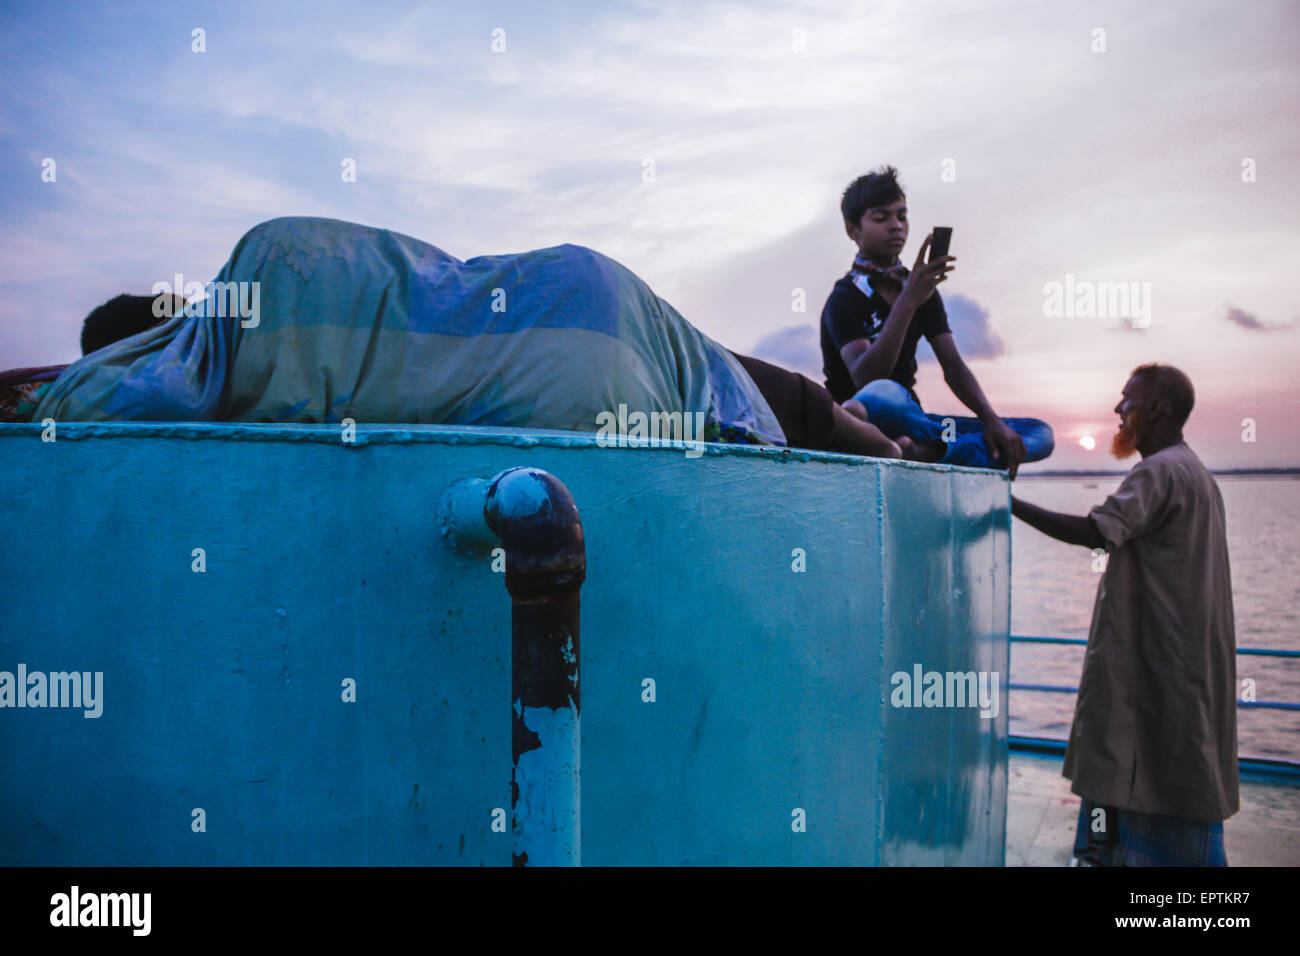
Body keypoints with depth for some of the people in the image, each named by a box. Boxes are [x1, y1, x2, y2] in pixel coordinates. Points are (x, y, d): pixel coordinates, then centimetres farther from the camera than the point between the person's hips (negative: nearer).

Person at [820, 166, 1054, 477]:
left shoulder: (922, 289, 13)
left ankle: (929, 451, -27)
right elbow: (865, 379, -27)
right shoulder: (846, 298, -9)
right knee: (881, 395, -44)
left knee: (1041, 433, -6)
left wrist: (992, 421, -11)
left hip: (909, 419, 8)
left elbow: (953, 367, 6)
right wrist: (907, 302, -34)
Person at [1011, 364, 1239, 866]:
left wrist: (1011, 504, -25)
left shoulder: (1161, 471, -15)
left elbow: (1095, 531, -28)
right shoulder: (1195, 472, 18)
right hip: (1186, 658, 10)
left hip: (1160, 662, -10)